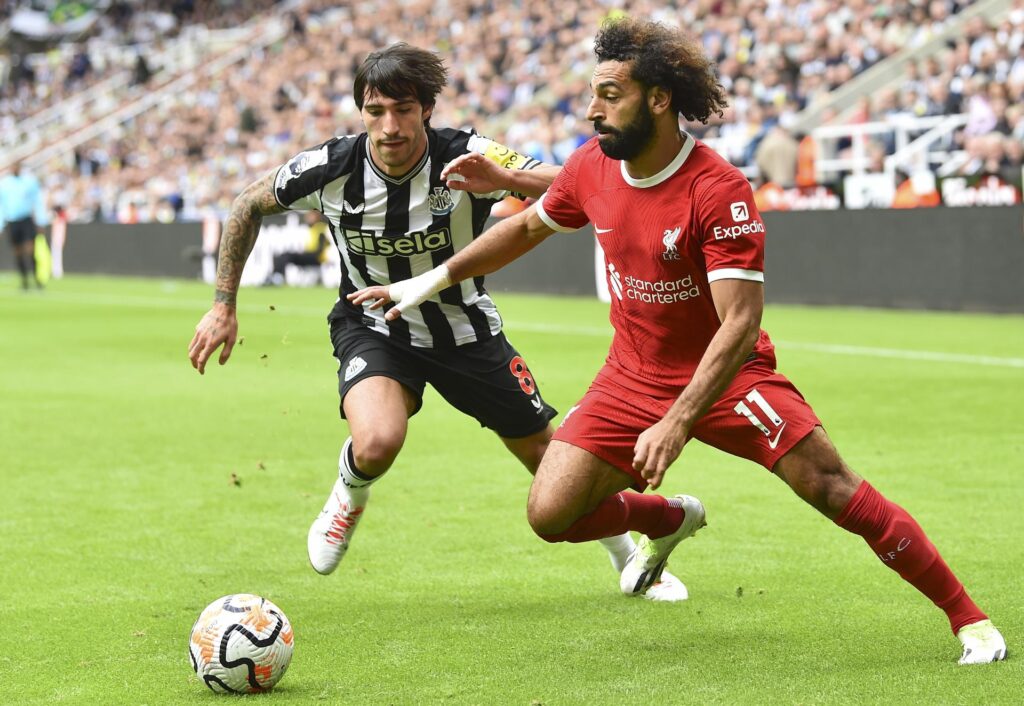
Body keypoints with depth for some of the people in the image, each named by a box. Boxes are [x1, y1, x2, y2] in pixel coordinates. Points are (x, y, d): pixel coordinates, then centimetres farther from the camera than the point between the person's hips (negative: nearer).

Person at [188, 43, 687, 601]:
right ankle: (349, 499, 8)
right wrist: (223, 307, -4)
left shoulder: (468, 160, -25)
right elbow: (249, 206, -2)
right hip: (373, 325, -1)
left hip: (465, 329, 1)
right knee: (377, 445, -31)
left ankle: (632, 562, 35)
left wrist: (504, 178, -51)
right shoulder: (329, 169, -21)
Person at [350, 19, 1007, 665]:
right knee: (551, 514, -7)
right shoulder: (593, 167, -5)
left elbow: (741, 324, -29)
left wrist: (676, 424, -38)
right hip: (633, 375, 5)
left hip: (725, 372, -5)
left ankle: (967, 617, -7)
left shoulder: (719, 191, -25)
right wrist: (428, 281, 16)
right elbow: (527, 227, 16)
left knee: (830, 486, -19)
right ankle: (669, 519, 26)